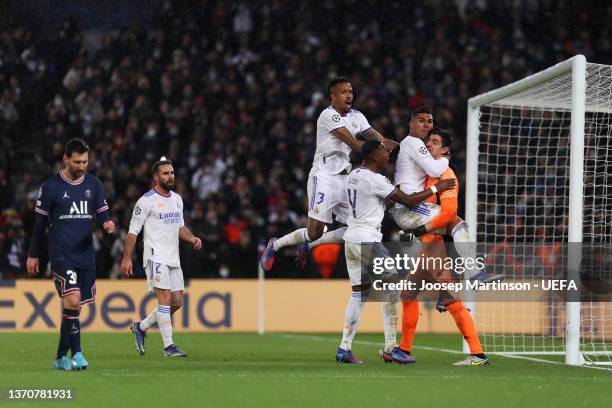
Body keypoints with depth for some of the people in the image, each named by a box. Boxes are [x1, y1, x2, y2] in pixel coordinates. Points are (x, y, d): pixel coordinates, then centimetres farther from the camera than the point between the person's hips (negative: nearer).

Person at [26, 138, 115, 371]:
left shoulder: (93, 184, 9)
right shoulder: (50, 186, -2)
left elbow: (102, 214, 14)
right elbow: (40, 222, 4)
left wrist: (107, 224, -11)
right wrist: (33, 255, 7)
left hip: (86, 255, 4)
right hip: (61, 254, -4)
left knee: (74, 306, 6)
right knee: (72, 299, -20)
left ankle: (61, 357, 16)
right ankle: (76, 353, -16)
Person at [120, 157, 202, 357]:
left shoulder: (177, 199, 13)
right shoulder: (146, 201, -9)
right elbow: (133, 230, -7)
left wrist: (192, 238, 3)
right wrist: (127, 259, -11)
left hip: (173, 258, 8)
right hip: (155, 257, -8)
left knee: (177, 302, 6)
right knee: (165, 298, -15)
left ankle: (141, 327, 24)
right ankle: (168, 346, -12)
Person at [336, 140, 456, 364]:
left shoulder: (353, 176, 12)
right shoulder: (375, 179, -15)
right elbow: (407, 200, -13)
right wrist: (436, 188, -4)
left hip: (351, 240, 9)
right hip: (367, 241, -9)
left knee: (358, 293, 11)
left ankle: (345, 348, 8)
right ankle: (390, 348, -4)